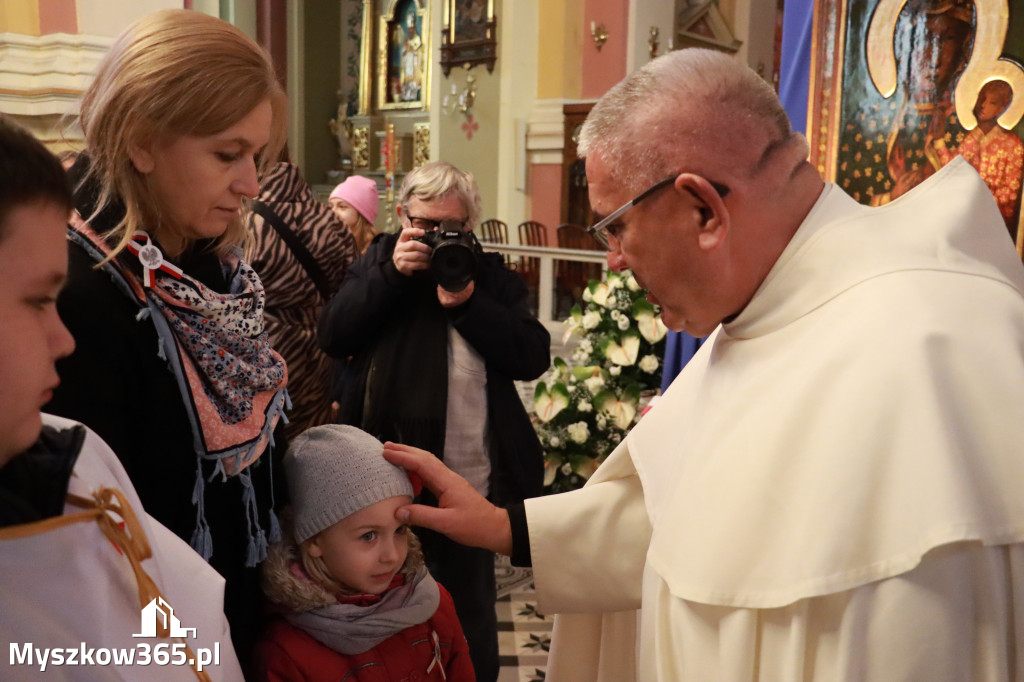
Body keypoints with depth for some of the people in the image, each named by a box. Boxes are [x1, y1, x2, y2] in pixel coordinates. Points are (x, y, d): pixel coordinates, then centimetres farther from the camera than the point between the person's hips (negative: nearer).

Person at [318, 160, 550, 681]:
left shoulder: (490, 274, 5)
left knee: (469, 611, 12)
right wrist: (391, 273, -15)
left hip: (470, 481, -1)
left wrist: (467, 303, -17)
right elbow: (333, 337, -6)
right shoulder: (378, 260, 7)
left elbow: (534, 357, -6)